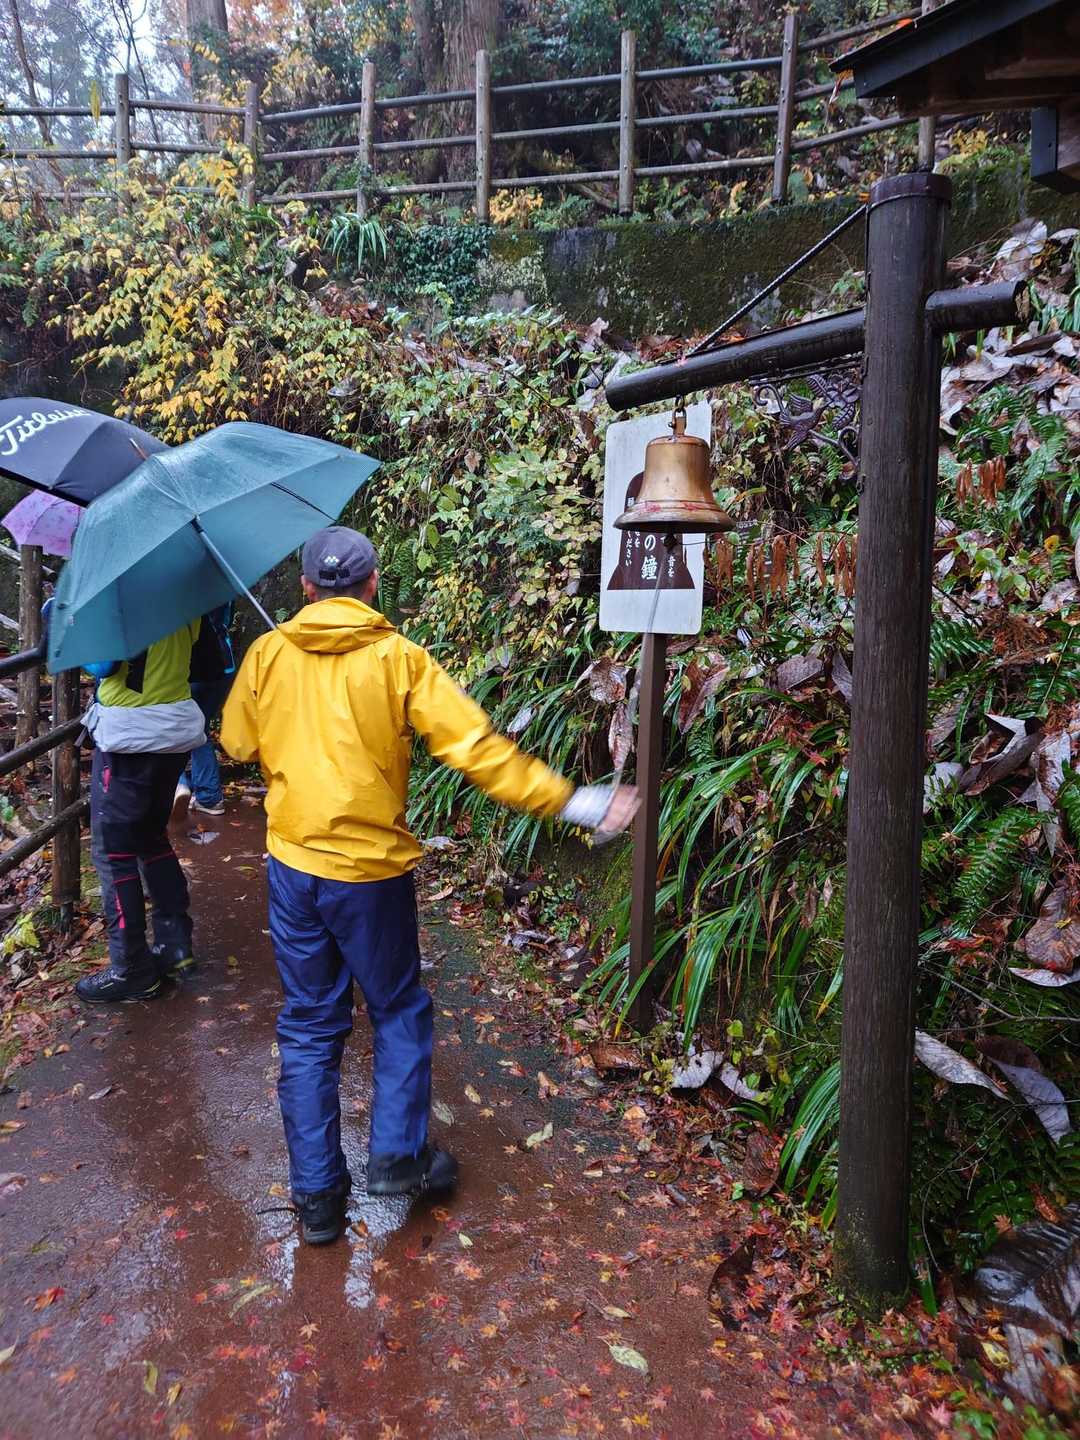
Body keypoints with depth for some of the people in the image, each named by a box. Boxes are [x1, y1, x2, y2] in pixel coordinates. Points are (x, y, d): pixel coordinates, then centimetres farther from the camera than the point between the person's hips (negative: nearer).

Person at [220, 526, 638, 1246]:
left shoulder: (267, 654, -1)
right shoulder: (399, 659, -9)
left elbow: (238, 743, 11)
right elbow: (476, 747, -15)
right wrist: (574, 801, -11)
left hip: (293, 866, 3)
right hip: (372, 870, -3)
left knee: (309, 1027, 14)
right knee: (400, 1011, 20)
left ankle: (317, 1195, 22)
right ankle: (398, 1154, 21)